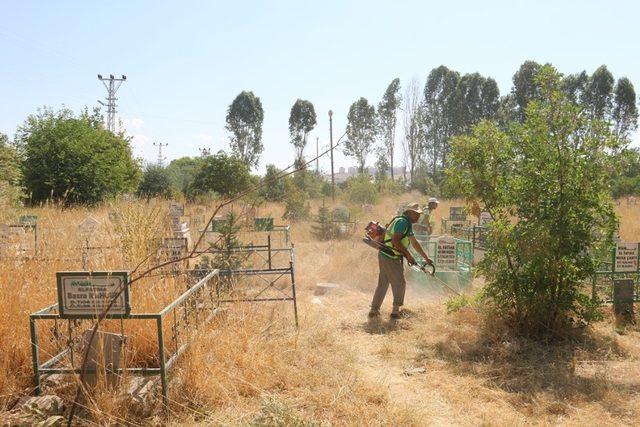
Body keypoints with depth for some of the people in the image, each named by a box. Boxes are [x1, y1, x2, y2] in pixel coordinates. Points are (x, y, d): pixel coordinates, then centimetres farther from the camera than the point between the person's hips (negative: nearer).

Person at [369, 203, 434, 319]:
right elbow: (395, 241, -25)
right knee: (399, 283, 2)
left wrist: (426, 258, 28)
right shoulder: (402, 222, -15)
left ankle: (374, 310, 19)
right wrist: (408, 254, -19)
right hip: (389, 257, -10)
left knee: (383, 283, 14)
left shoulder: (408, 224, 18)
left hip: (385, 257, 10)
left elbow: (415, 243, 26)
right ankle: (395, 311, 11)